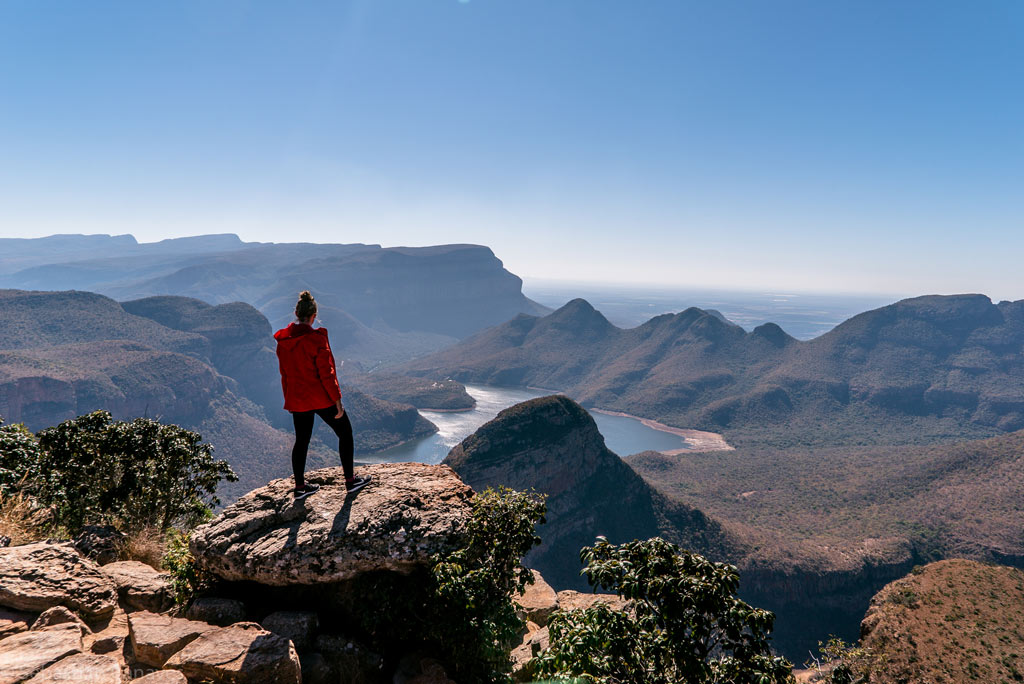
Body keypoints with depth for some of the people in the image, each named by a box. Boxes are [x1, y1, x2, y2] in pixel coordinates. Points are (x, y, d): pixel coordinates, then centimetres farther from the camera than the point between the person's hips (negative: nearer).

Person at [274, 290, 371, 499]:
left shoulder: (282, 341, 1)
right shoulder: (316, 338, -18)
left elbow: (284, 374, 10)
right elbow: (326, 373, -17)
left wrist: (288, 399, 20)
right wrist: (337, 400, -11)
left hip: (296, 400, 6)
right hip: (321, 399, -6)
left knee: (301, 440, 17)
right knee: (345, 433, 11)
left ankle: (300, 486, 23)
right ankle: (350, 480, 15)